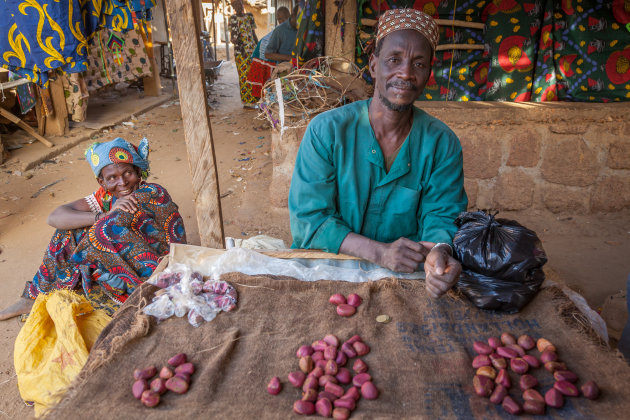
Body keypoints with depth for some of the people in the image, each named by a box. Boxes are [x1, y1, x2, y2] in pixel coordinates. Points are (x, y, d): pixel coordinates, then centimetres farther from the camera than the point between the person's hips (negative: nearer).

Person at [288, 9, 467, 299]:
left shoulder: (442, 143, -2)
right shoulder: (326, 130, -9)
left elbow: (442, 215, -2)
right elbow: (308, 218, -13)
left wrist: (440, 251, -28)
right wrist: (379, 252, -25)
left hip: (409, 276, 2)